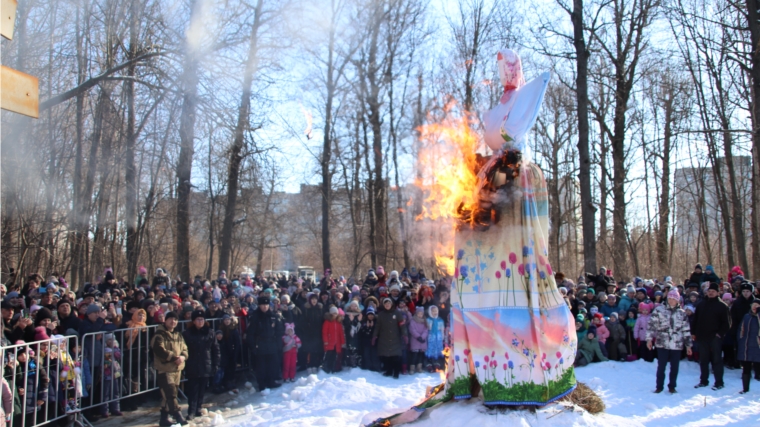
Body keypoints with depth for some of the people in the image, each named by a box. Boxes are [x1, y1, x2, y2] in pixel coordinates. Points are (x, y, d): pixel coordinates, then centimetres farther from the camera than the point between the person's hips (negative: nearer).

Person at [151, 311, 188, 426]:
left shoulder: (178, 335, 15)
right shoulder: (159, 335, -7)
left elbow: (184, 349, 14)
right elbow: (159, 350, -20)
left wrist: (183, 357, -9)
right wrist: (174, 358, -22)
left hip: (177, 369, 7)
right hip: (164, 369, -7)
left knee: (167, 395, 13)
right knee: (171, 394, -13)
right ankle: (178, 416, -14)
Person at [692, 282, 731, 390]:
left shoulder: (722, 306, -3)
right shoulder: (701, 304, 12)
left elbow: (726, 323, -4)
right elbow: (695, 319, 16)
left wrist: (720, 334, -12)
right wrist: (694, 333, 9)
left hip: (715, 337, -5)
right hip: (702, 337, 5)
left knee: (716, 359, -2)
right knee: (703, 360, 10)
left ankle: (719, 382, 4)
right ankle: (703, 381, 18)